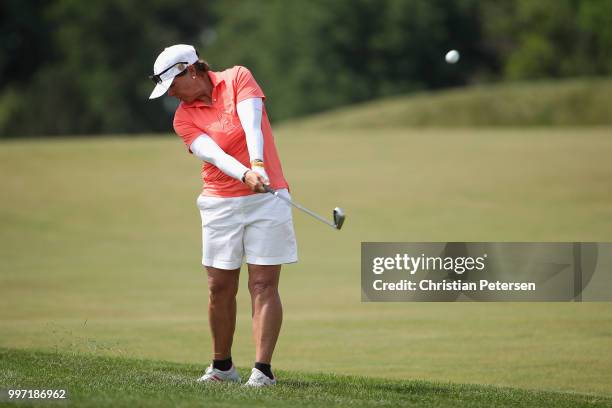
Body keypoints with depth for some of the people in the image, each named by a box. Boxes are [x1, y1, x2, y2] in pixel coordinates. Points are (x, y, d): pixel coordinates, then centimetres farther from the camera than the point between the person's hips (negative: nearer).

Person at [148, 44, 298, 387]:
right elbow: (214, 154, -14)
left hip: (266, 197, -3)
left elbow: (252, 125, -16)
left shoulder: (238, 78, -1)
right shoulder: (184, 118, 2)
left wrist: (257, 163, -32)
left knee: (264, 285, -7)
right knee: (220, 287, 3)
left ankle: (263, 369, -9)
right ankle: (222, 366, 19)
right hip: (221, 204, 3)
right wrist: (245, 175, -32)